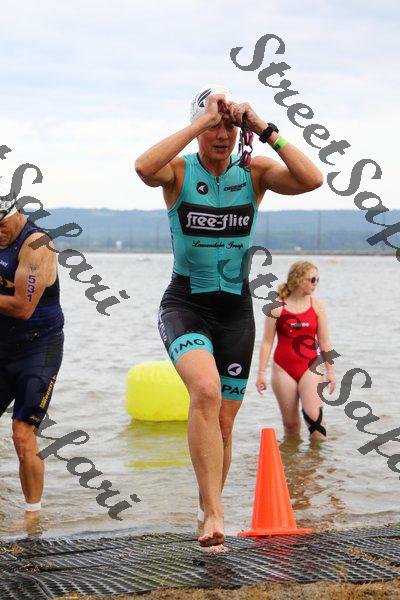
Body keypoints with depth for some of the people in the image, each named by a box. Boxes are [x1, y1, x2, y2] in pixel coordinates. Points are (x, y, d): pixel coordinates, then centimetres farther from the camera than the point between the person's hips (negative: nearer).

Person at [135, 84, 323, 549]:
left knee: (223, 422, 9)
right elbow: (144, 168, -31)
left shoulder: (254, 171, -1)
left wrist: (265, 129, -20)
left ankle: (206, 509, 31)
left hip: (235, 309, 3)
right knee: (206, 392, -30)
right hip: (184, 305, -3)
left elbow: (312, 180, -18)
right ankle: (213, 514, -29)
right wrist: (201, 122, -26)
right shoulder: (179, 171, -6)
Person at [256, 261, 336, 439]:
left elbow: (324, 342, 9)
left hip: (310, 367, 1)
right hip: (283, 369, -1)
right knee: (290, 422, 4)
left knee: (313, 415, -16)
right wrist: (261, 373, -2)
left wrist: (330, 371, 9)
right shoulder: (277, 307, -3)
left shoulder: (316, 305, 3)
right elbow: (267, 342, 0)